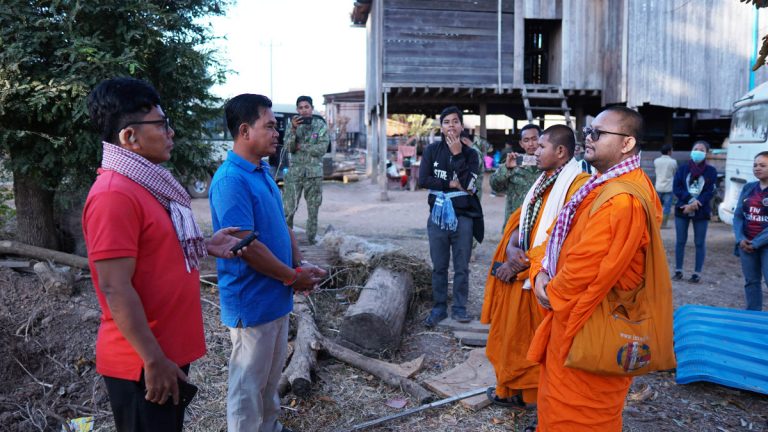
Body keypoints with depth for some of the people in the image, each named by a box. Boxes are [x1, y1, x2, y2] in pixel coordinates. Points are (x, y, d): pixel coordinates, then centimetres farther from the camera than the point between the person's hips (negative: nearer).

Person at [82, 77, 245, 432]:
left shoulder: (146, 183, 9)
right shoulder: (114, 195, -23)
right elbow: (116, 289, -25)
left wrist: (205, 247, 6)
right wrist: (153, 360, -22)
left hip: (170, 348, 9)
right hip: (141, 361, -9)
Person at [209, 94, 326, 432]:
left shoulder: (263, 171, 8)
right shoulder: (231, 180, -22)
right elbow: (246, 245, -25)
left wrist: (299, 265, 1)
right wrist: (293, 277, -15)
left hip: (275, 294, 9)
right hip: (251, 300, -9)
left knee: (272, 371, 23)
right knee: (248, 379, 7)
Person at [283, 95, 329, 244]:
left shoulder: (321, 125, 1)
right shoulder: (292, 125, 5)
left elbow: (322, 149, -10)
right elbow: (289, 148, -6)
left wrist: (300, 146, -9)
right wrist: (293, 129, -19)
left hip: (314, 172, 0)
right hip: (294, 171, 0)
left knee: (313, 209, 8)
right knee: (288, 208, -6)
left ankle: (312, 238, 19)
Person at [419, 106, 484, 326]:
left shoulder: (470, 153, 3)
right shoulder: (432, 150, 4)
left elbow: (468, 182, -12)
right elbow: (423, 180, -7)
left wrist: (457, 154, -13)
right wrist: (451, 184, -9)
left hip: (463, 215, 0)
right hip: (438, 214, 0)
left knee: (461, 266, 5)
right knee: (439, 266, 7)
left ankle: (459, 307, 17)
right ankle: (439, 308, 17)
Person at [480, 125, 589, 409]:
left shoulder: (578, 185, -16)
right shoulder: (544, 182, 13)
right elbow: (521, 219, 12)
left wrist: (521, 264, -17)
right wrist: (512, 248, -8)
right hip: (520, 274, 8)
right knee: (514, 332, 15)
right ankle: (513, 389, 30)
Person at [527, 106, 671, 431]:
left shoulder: (623, 199, -26)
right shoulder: (603, 185, 9)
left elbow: (588, 264, -29)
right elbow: (563, 235, 14)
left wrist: (552, 293, -12)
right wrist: (541, 273, -3)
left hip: (591, 321, -10)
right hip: (574, 311, 10)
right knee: (557, 399, 23)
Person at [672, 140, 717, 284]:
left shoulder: (711, 171, 0)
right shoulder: (683, 169, 3)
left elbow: (710, 192, -6)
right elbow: (676, 187, -5)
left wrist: (694, 205, -17)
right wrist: (690, 200, -19)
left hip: (701, 212, -1)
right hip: (682, 210, 1)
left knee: (699, 243, 4)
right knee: (680, 241, 5)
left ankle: (697, 273, 12)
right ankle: (678, 270, 15)